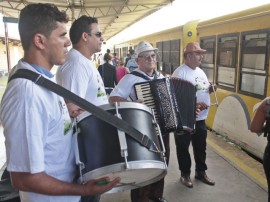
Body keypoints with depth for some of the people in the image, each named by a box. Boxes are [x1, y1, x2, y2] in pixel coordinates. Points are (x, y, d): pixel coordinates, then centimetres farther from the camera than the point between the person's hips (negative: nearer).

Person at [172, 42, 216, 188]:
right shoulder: (180, 72, -15)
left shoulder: (200, 71, 11)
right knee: (183, 148, 9)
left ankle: (201, 172, 37)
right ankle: (185, 174, 27)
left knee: (201, 147, 19)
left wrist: (210, 89, -2)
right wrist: (194, 104, -30)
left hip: (201, 118, 8)